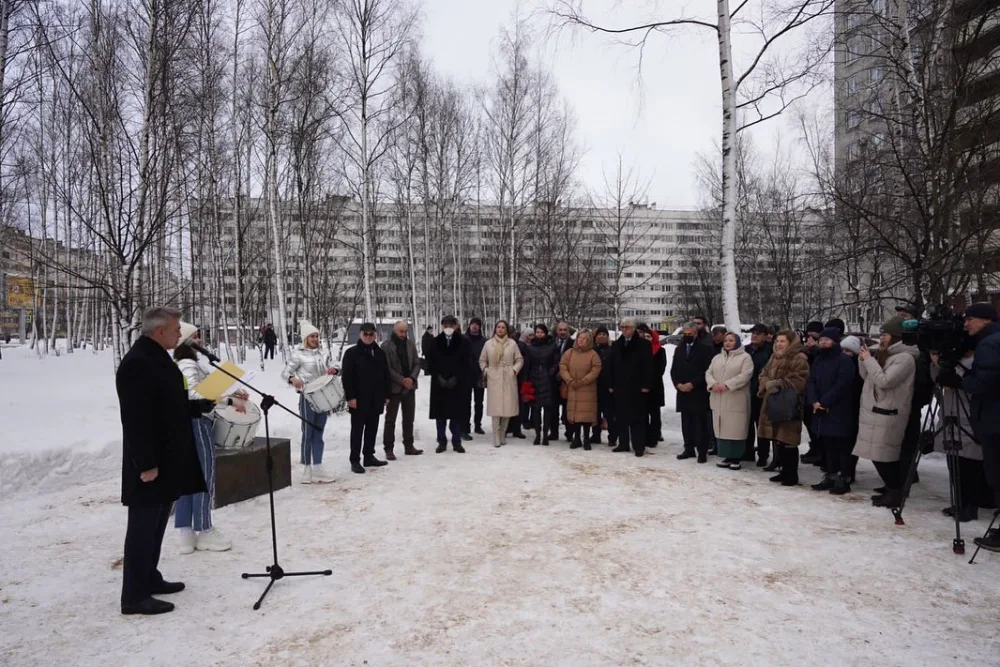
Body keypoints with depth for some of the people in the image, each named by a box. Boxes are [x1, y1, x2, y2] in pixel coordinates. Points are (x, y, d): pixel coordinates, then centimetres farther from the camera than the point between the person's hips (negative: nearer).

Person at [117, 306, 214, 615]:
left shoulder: (159, 359, 13)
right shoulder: (137, 363, -20)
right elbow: (136, 419, -23)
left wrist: (206, 404, 9)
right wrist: (146, 463, -23)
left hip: (167, 459, 10)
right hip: (150, 464, -10)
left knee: (156, 524, 18)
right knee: (143, 526, -2)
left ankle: (149, 578, 31)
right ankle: (134, 595, 7)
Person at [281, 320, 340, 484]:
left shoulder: (320, 352, 10)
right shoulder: (298, 354, -9)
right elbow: (285, 372, -12)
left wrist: (333, 370, -6)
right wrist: (293, 379, -34)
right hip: (307, 397, -6)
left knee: (318, 434, 8)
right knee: (308, 434, 1)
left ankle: (317, 469, 12)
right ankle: (307, 470, 10)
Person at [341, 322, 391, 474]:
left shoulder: (380, 353, 11)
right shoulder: (352, 353, -5)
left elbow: (386, 376, 15)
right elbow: (346, 377, -9)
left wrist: (387, 395, 11)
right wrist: (350, 396, -15)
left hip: (376, 399, 5)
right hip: (359, 399, -5)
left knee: (372, 429, 12)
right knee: (357, 430, 0)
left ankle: (369, 456, 23)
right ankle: (355, 460, 4)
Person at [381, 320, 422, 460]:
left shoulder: (410, 344, 6)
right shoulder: (386, 346, -9)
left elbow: (417, 363, 6)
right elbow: (387, 368, -13)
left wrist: (412, 378, -11)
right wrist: (402, 380, -17)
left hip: (409, 387, 5)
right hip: (393, 387, -5)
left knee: (409, 418, 12)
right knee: (390, 419, 2)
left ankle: (409, 446, 22)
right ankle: (389, 448, 8)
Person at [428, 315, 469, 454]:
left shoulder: (463, 342, -1)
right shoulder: (435, 342, 3)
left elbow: (466, 364, -2)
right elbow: (430, 364, 3)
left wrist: (455, 378, -11)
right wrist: (438, 377, -9)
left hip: (458, 384, -1)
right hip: (439, 383, 1)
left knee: (457, 413, 2)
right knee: (440, 413, 4)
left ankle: (457, 442, 11)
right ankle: (442, 441, 14)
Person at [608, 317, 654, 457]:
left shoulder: (644, 344, -3)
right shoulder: (616, 345, 13)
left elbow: (648, 366, -7)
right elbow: (612, 366, 14)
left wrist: (646, 385, -13)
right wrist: (612, 385, 8)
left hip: (637, 388, -5)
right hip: (620, 387, 5)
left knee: (638, 418, -1)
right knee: (621, 417, 8)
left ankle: (639, 446, 4)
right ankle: (623, 444, 17)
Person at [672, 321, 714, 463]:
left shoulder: (705, 349, -3)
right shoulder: (679, 349, 15)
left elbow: (707, 370, -10)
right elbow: (674, 370, 13)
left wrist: (692, 384, -15)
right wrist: (678, 384, -4)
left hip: (699, 392, -5)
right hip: (682, 392, 5)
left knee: (700, 423, -2)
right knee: (686, 423, 9)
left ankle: (702, 451, 3)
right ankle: (689, 449, 16)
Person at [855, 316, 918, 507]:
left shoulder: (905, 358, -14)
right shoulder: (886, 355, 14)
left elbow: (884, 381, -22)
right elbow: (868, 377, 18)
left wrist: (869, 360, -13)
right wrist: (863, 359, 4)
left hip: (888, 415, -9)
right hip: (876, 412, 9)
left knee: (882, 456, -6)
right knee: (882, 455, 14)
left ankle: (895, 493, 3)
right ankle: (893, 488, 25)